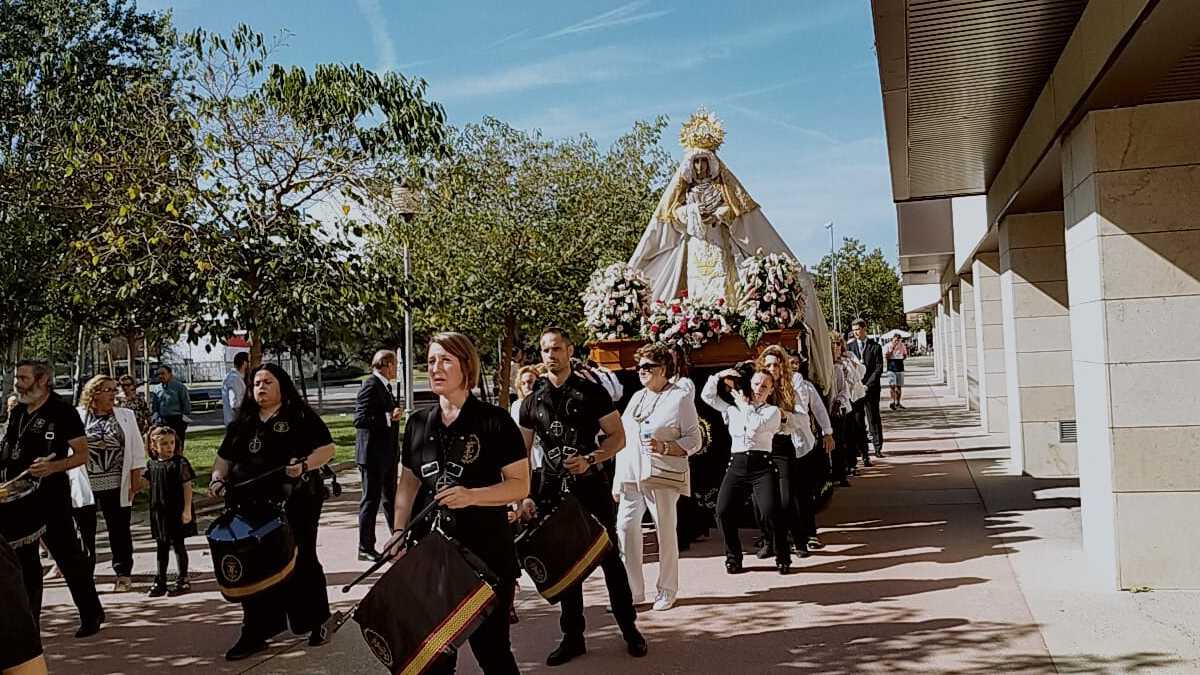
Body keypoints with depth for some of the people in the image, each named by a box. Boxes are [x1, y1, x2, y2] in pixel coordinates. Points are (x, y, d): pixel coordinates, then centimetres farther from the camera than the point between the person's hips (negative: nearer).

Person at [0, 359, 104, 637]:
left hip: (50, 496, -7)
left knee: (68, 556, 0)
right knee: (23, 560, 14)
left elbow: (82, 454, -10)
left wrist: (54, 466, -26)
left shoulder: (62, 412, -9)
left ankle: (91, 614, 13)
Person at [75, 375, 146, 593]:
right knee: (85, 530, 8)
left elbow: (136, 447, 5)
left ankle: (123, 575, 17)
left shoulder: (126, 416, 6)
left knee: (119, 530, 6)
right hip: (85, 485, -1)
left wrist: (136, 476, -1)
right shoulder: (77, 417, 0)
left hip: (116, 485, 1)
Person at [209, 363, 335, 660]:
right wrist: (217, 478, 3)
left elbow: (327, 448, -5)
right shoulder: (243, 422, 17)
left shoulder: (301, 416, 0)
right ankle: (255, 634, 16)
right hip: (250, 507, 5)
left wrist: (305, 465, -22)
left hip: (293, 505, -4)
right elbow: (224, 456, 22)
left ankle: (316, 624, 22)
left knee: (301, 563, 5)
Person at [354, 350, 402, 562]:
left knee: (391, 498, 18)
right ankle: (365, 548, 7)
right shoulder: (371, 386, -16)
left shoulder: (384, 386, 14)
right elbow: (360, 419, -24)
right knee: (371, 500, -1)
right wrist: (389, 418, -25)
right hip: (373, 454, -10)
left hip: (387, 454, 10)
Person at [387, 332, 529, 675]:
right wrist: (399, 532, 5)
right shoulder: (418, 423, 7)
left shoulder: (494, 420, -8)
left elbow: (520, 484, -9)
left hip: (488, 554, -4)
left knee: (490, 647, 5)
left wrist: (473, 496, -24)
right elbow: (408, 482, 16)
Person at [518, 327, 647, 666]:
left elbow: (618, 437, -3)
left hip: (591, 486, -3)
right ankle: (573, 637, 20)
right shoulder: (531, 402, 6)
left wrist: (588, 460, -18)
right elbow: (523, 452, 11)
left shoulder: (592, 392, -3)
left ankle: (630, 629, 18)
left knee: (610, 558, 3)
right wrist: (527, 495, 3)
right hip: (553, 490, 3)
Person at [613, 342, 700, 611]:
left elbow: (694, 440, -4)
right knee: (625, 528, -2)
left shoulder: (681, 397, -1)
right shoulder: (637, 397, 18)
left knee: (666, 531, 2)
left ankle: (667, 591, 16)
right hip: (630, 475, 6)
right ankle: (633, 589, 8)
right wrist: (617, 480, 13)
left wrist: (664, 447, -19)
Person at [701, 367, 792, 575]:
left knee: (772, 512, -19)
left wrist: (744, 404, 2)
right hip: (736, 465, 3)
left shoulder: (772, 411, 9)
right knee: (723, 512, -12)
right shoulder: (733, 409, 20)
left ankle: (783, 558, -1)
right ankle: (733, 558, 5)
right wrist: (720, 375, 9)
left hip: (762, 466, -3)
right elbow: (707, 395, 19)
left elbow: (754, 427, -9)